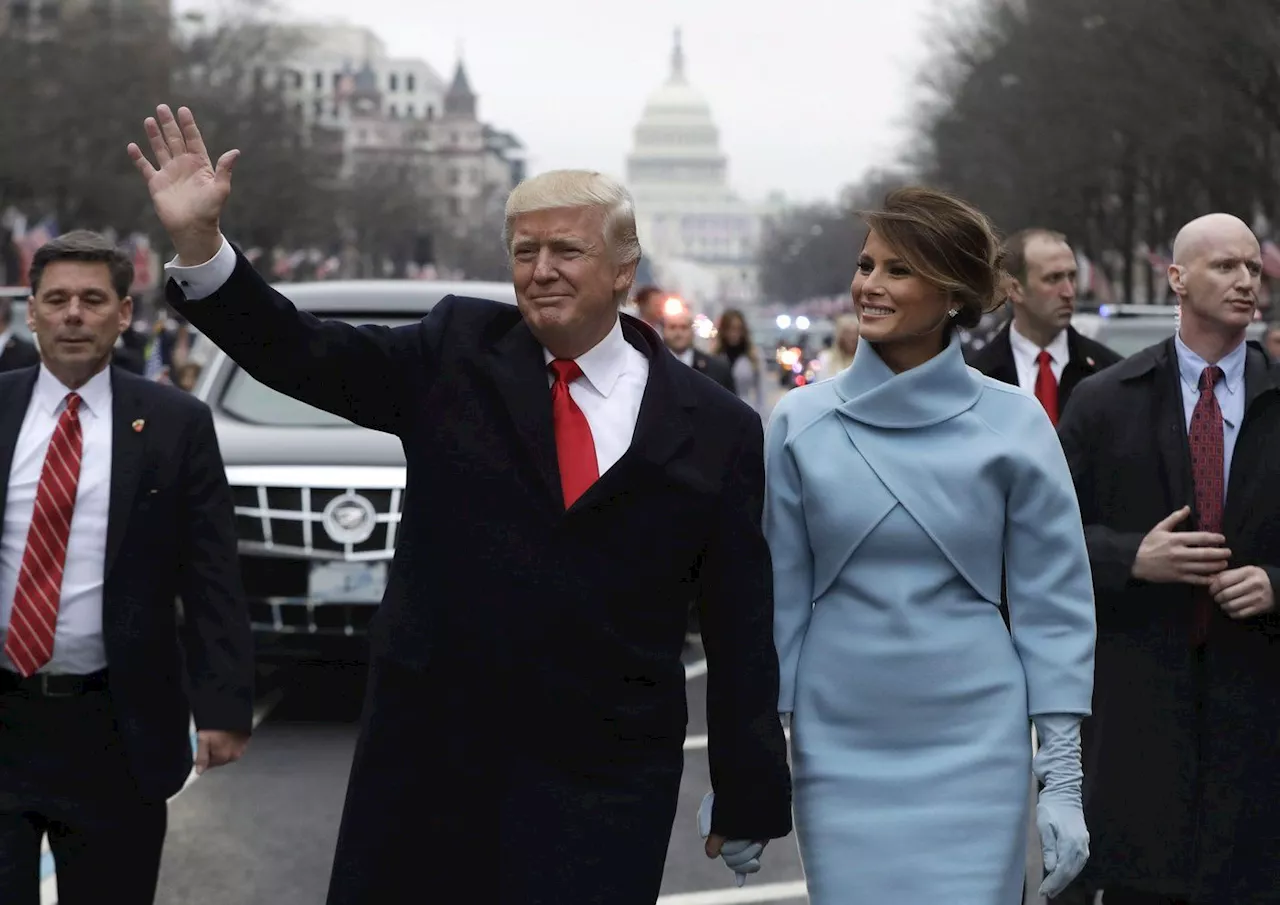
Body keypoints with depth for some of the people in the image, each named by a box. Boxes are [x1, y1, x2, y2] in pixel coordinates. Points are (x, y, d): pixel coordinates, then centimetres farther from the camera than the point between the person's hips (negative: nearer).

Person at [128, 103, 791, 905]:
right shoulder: (459, 352, 3)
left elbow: (742, 629, 1)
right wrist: (199, 242, -21)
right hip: (426, 765, 2)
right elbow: (303, 353, -6)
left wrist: (749, 803, 2)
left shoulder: (716, 429, -1)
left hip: (602, 789, -1)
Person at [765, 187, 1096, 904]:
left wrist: (1063, 776, -3)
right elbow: (778, 595, 6)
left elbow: (1054, 603, 0)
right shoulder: (802, 421, 2)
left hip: (973, 746, -1)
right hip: (839, 750, 1)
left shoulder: (1013, 425, -2)